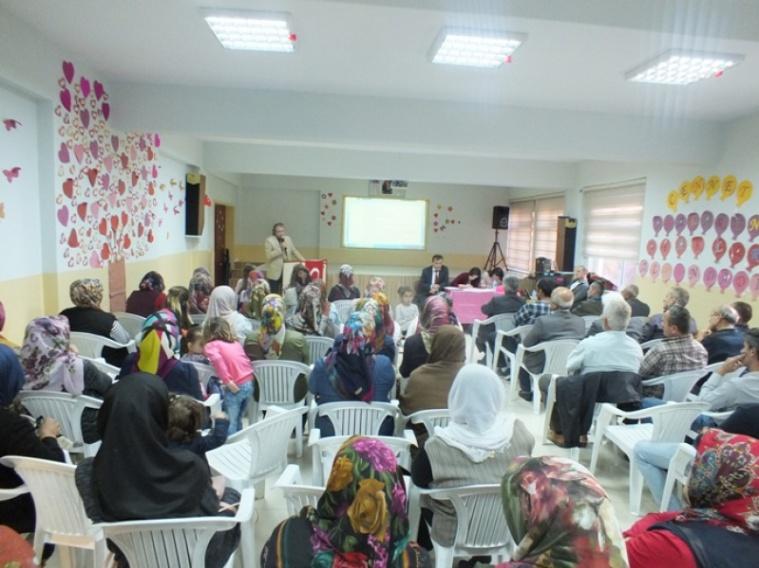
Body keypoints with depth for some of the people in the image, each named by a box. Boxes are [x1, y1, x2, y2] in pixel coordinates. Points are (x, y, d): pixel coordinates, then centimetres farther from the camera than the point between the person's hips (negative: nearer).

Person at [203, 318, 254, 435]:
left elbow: (216, 359, -19)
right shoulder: (235, 342, 19)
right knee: (237, 420, 20)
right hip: (249, 383, 6)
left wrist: (227, 380, -18)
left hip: (235, 386, -6)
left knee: (229, 422, 6)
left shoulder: (210, 345, 2)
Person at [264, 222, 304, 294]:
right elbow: (269, 256, -15)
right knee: (274, 294, 1)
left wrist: (303, 260, 4)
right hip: (275, 273, -5)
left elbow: (294, 251, 16)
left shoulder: (288, 239, 11)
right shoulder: (269, 240, -6)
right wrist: (281, 248, -17)